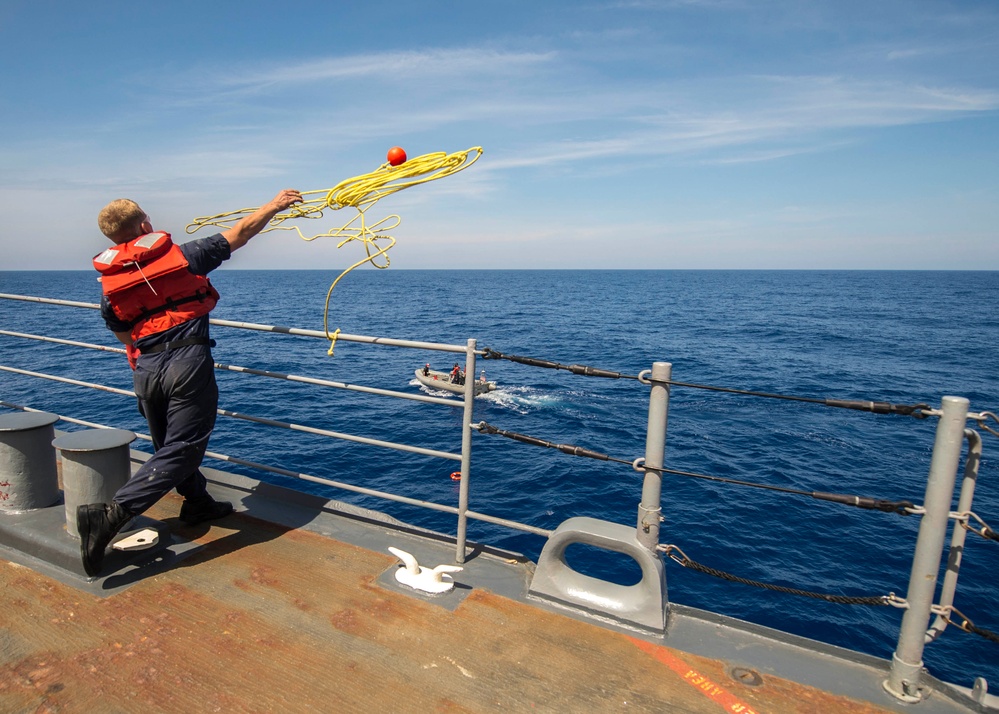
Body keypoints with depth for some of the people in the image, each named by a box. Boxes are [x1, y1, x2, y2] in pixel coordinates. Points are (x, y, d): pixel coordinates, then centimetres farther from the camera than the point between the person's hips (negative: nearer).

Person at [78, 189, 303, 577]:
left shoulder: (109, 285, 9)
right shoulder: (183, 254, -1)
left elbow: (126, 338, 18)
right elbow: (240, 233, 6)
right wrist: (274, 205, 17)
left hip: (146, 369, 6)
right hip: (188, 362, -5)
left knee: (169, 444, 23)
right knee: (179, 451, -3)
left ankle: (197, 502, 39)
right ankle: (111, 514, -15)